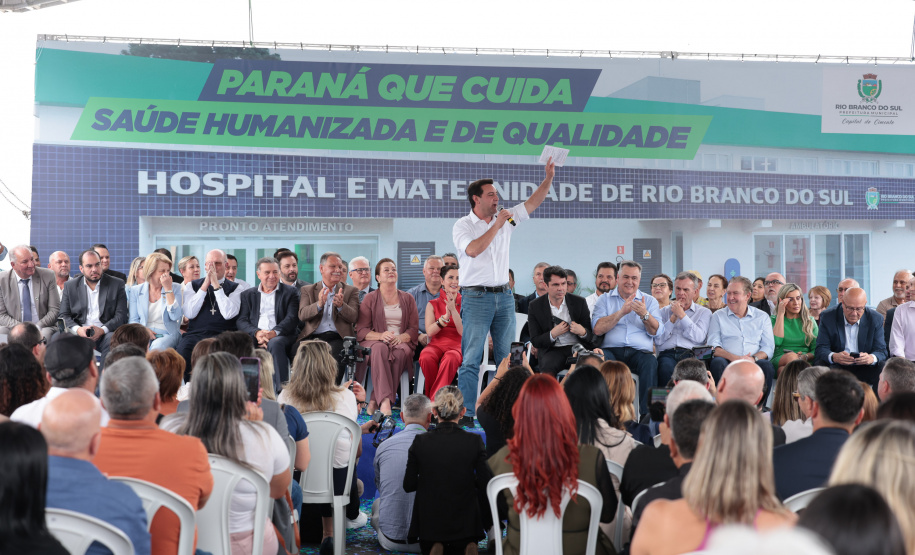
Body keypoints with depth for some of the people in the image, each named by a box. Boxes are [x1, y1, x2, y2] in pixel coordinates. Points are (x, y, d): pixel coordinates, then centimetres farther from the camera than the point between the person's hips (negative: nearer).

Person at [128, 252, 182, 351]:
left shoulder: (174, 288, 8)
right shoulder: (135, 290, 12)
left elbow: (176, 316, -7)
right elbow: (133, 320, 10)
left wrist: (168, 288, -9)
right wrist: (144, 329, -12)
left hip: (167, 335, -1)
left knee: (157, 347, -36)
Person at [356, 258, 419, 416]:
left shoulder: (407, 299, 19)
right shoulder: (370, 298, 13)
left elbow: (414, 329, 10)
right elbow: (360, 330, 3)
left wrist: (400, 337, -13)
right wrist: (381, 336, -17)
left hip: (401, 342, 1)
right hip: (375, 342, -1)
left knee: (401, 351, -36)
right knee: (380, 348, -38)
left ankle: (375, 400, -37)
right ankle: (385, 400, -49)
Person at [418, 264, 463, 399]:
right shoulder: (433, 304, 12)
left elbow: (463, 332, -3)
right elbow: (430, 331, -1)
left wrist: (453, 310, -13)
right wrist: (446, 316, -14)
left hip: (457, 345, -1)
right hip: (437, 344, 1)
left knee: (450, 358, -38)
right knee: (426, 357, -35)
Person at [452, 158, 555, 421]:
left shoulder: (506, 219, 13)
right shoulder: (463, 225, -1)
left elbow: (533, 202, 11)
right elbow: (473, 250, -19)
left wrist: (548, 178, 0)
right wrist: (496, 226, -13)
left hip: (504, 296, 5)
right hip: (476, 298, -5)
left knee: (507, 358, 6)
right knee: (471, 358, -7)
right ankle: (466, 412, -6)